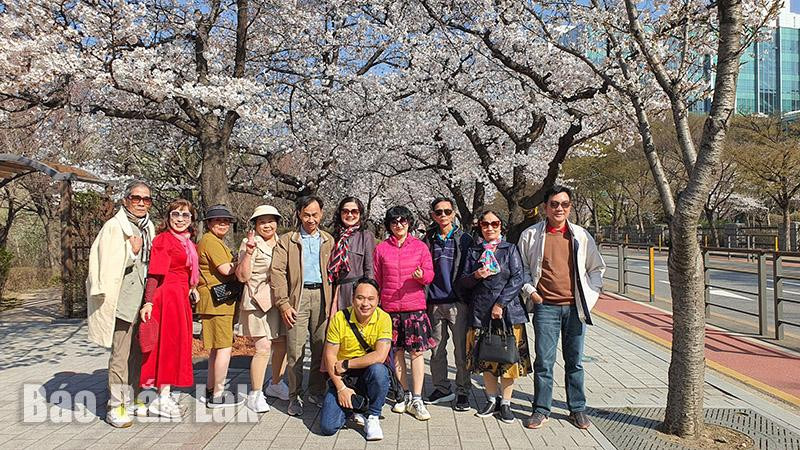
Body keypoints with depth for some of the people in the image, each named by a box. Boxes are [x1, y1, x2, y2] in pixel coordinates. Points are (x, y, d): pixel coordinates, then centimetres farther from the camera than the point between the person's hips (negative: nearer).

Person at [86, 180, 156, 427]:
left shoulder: (148, 227, 13)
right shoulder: (114, 226, -8)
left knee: (138, 353, 13)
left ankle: (132, 401, 25)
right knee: (121, 356, -3)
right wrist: (132, 251, -19)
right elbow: (108, 265, -13)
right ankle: (115, 407, 6)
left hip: (144, 300, 7)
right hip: (123, 301, -7)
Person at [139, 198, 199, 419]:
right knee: (168, 343, -4)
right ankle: (162, 399, 5)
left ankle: (164, 396, 20)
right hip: (167, 295, -9)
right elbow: (154, 274, -16)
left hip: (182, 296, 9)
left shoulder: (188, 242, 15)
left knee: (177, 344, 11)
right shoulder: (163, 240, -10)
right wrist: (148, 302, -21)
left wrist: (192, 288, 16)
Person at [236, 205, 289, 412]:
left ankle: (275, 384, 31)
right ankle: (255, 394, 3)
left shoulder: (282, 243, 12)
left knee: (282, 344, 12)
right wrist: (249, 251, -22)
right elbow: (243, 276, -12)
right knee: (263, 347, -10)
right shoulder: (250, 243, -6)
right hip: (259, 300, -6)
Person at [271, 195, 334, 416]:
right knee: (295, 350, -4)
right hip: (298, 297, -2)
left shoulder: (329, 241, 15)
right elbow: (277, 272, 0)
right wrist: (283, 303, -10)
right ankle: (294, 396, 7)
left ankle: (316, 392, 19)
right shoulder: (286, 241, 8)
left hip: (322, 296, 2)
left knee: (321, 348, 6)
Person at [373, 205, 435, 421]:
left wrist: (422, 274, -18)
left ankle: (417, 400, 4)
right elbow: (376, 278, 11)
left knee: (416, 351, -4)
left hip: (415, 305, -1)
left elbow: (430, 275, 4)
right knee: (396, 351, 8)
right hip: (389, 306, 2)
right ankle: (406, 393, 23)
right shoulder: (381, 249, 7)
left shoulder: (420, 247, 5)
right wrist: (375, 301, 5)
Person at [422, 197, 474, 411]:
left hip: (458, 303, -3)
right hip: (435, 303, 3)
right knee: (437, 350, 10)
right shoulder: (428, 240, 10)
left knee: (462, 350, 1)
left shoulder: (465, 239, 2)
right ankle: (442, 388, 25)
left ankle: (463, 392, 14)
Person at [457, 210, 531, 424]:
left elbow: (517, 279, -5)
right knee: (485, 358, 8)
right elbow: (462, 283, 9)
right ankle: (492, 399, 24)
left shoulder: (510, 249, 4)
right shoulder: (473, 251, 11)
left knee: (508, 358, 1)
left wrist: (500, 304, -13)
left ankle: (506, 403, 14)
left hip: (508, 312, -2)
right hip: (481, 312, 2)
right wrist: (475, 276, -12)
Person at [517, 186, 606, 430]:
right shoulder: (530, 235, 2)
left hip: (575, 307, 2)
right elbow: (521, 268, 10)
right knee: (544, 361, 1)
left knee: (574, 360, 10)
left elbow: (597, 268, 15)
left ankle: (577, 408, 24)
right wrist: (530, 291, -2)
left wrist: (590, 295, 5)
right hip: (545, 306, -1)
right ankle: (541, 409, 14)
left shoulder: (581, 236, 6)